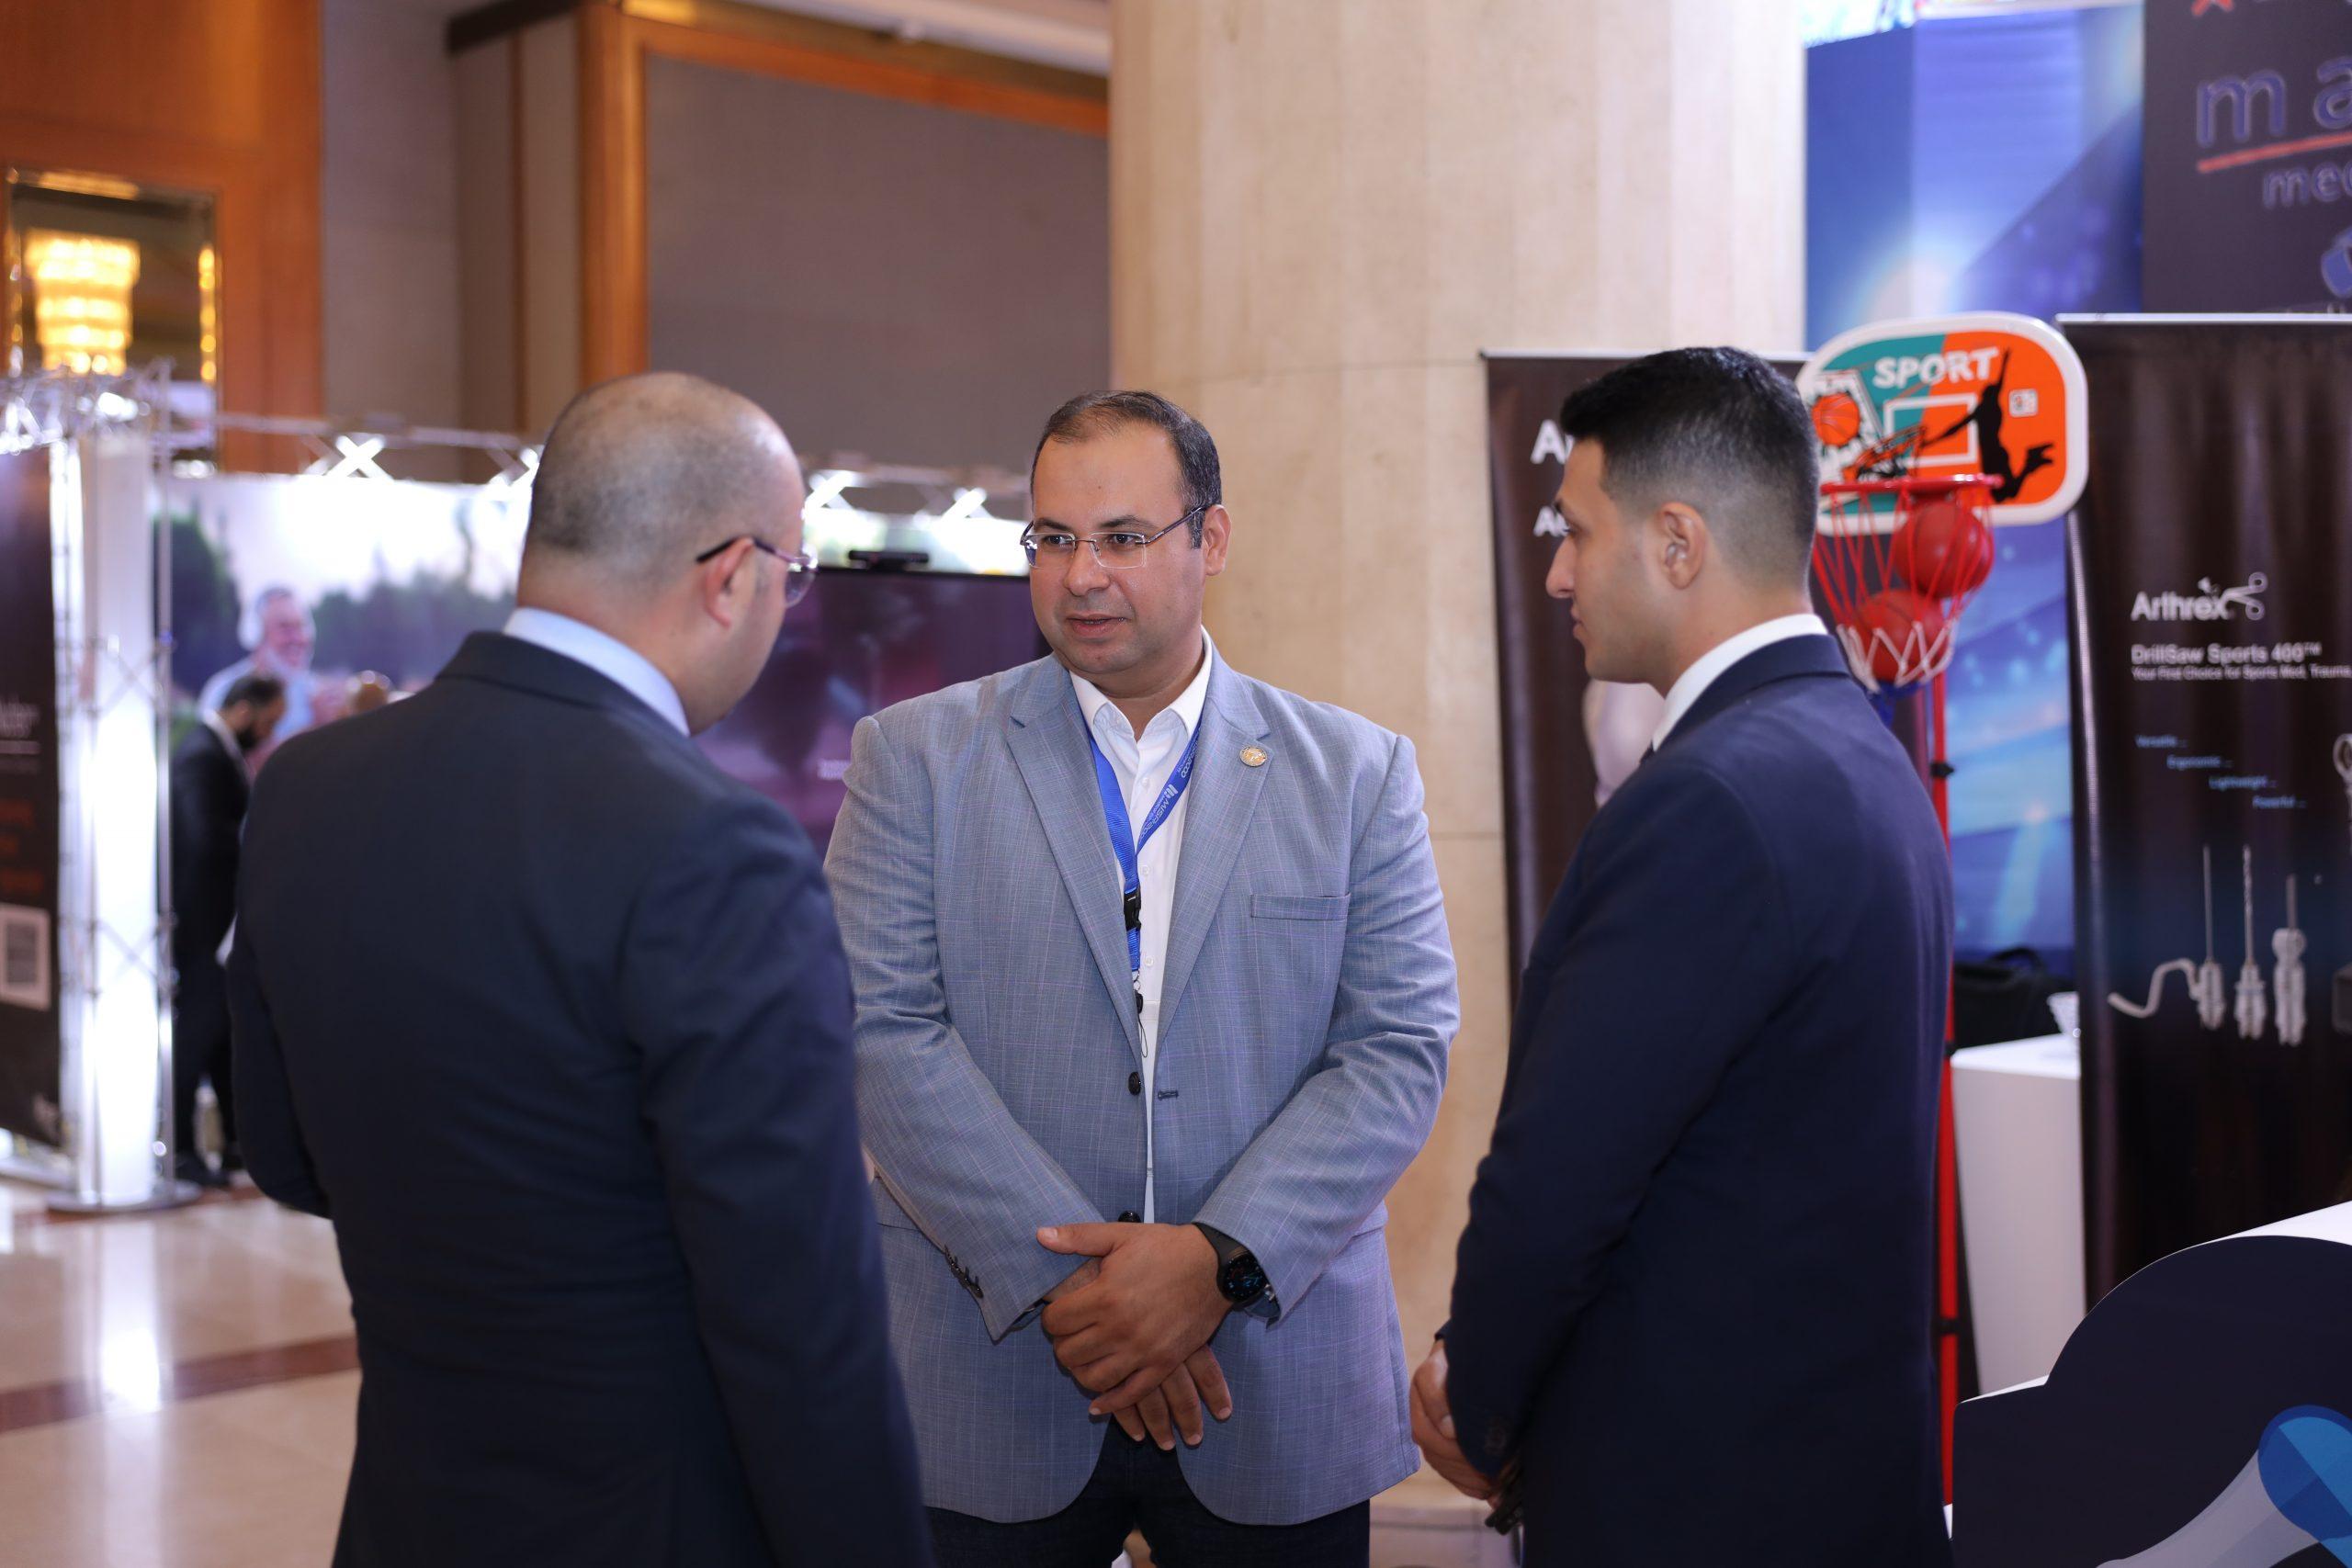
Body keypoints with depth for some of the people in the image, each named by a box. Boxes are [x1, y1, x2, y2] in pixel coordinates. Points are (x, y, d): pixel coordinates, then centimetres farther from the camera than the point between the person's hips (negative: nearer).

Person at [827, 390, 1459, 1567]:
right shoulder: (915, 757, 2)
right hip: (988, 1385, 0)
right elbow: (882, 1029, -7)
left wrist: (1221, 1260, -16)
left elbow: (1399, 1048, -3)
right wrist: (1060, 1280, -15)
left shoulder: (1357, 774, 5)